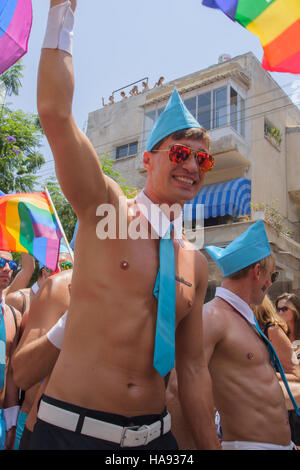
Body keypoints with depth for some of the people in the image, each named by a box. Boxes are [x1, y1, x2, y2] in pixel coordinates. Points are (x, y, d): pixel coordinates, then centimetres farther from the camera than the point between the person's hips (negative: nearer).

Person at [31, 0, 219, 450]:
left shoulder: (196, 264, 3)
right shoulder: (104, 209, -9)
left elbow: (193, 367, 9)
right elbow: (55, 114, -22)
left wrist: (211, 445, 11)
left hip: (154, 435, 5)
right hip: (73, 429, -4)